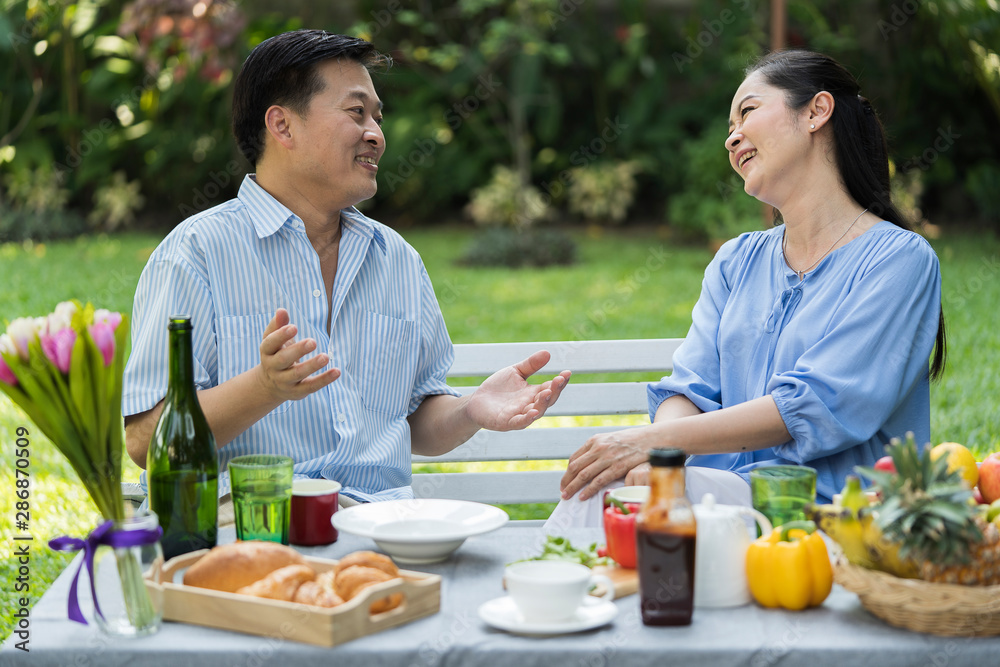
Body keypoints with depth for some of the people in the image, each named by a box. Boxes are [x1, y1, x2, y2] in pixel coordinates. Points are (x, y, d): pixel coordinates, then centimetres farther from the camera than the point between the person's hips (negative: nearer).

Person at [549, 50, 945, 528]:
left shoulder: (899, 260, -3)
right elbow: (691, 388, 8)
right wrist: (657, 460, -16)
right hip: (721, 489, 5)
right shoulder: (736, 261, 19)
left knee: (605, 497, -28)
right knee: (603, 487, -27)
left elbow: (817, 406, -14)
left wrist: (655, 440, -18)